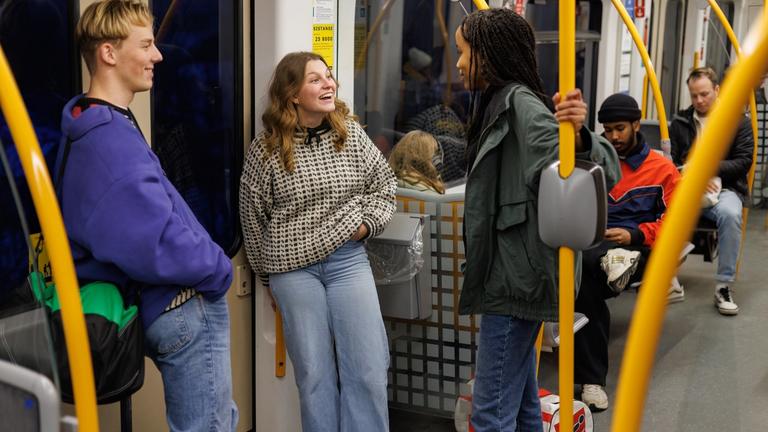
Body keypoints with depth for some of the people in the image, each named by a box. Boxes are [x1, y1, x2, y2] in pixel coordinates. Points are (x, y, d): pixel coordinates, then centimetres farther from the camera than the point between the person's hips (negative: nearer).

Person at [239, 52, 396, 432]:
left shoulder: (350, 133, 2)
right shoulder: (265, 150, -6)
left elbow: (384, 184, 14)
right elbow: (253, 216, 5)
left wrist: (367, 222, -3)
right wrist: (267, 274, 12)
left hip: (348, 259, 2)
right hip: (293, 267, -2)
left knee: (368, 368, 1)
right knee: (314, 372, 5)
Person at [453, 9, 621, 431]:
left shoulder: (520, 104, -16)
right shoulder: (499, 104, 14)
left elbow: (604, 168, -27)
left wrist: (578, 136, -43)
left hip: (514, 277, -10)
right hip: (512, 274, 10)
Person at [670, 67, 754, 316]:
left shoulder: (738, 121, 8)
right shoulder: (680, 122, 15)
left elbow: (744, 161, 1)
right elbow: (672, 162, 10)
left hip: (724, 187, -2)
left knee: (729, 214, -38)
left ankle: (724, 286, -27)